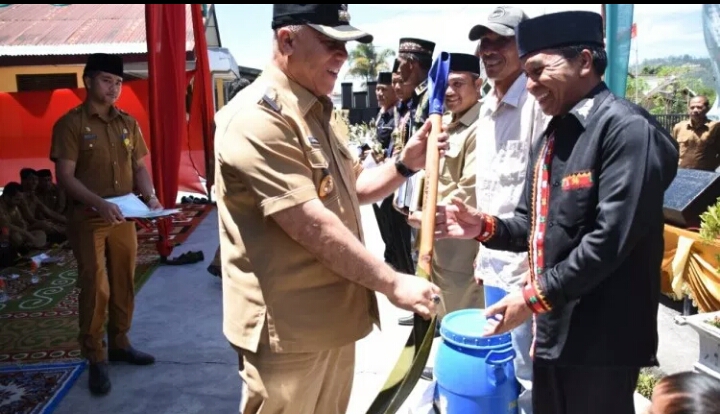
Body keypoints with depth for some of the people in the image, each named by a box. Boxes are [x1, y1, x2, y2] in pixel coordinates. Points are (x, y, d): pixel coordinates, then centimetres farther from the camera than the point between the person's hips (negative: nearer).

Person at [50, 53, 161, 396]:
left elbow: (139, 167, 12)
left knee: (124, 284, 11)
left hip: (124, 218, 5)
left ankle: (120, 343, 27)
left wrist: (150, 196, -7)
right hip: (87, 219, -5)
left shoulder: (128, 123, 9)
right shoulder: (70, 124, -6)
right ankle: (95, 359, 10)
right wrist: (100, 203, -27)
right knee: (95, 288, -2)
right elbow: (65, 177, -12)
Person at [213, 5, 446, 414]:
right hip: (287, 329, -9)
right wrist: (392, 283, -18)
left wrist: (406, 164, -1)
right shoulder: (259, 117, -20)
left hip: (333, 317, 9)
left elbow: (353, 189, 17)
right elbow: (312, 227, -25)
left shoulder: (318, 113, 11)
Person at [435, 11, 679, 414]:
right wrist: (485, 227, -3)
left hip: (602, 336, -8)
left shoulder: (627, 127, -15)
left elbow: (612, 237, -24)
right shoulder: (553, 135, 13)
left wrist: (535, 296, -21)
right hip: (552, 327, 8)